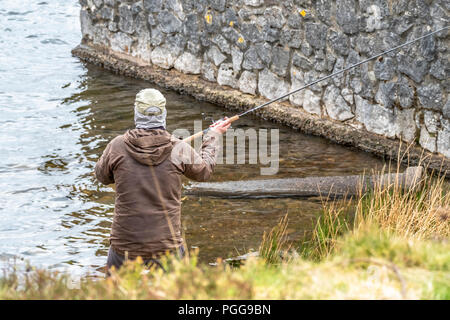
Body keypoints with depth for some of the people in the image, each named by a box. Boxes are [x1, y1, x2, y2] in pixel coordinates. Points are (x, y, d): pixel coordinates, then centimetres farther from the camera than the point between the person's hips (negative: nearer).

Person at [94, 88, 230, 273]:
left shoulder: (118, 147, -8)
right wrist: (214, 136, 27)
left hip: (125, 244, 0)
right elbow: (204, 171, 11)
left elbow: (102, 176, 12)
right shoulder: (179, 149, -8)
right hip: (167, 245, 0)